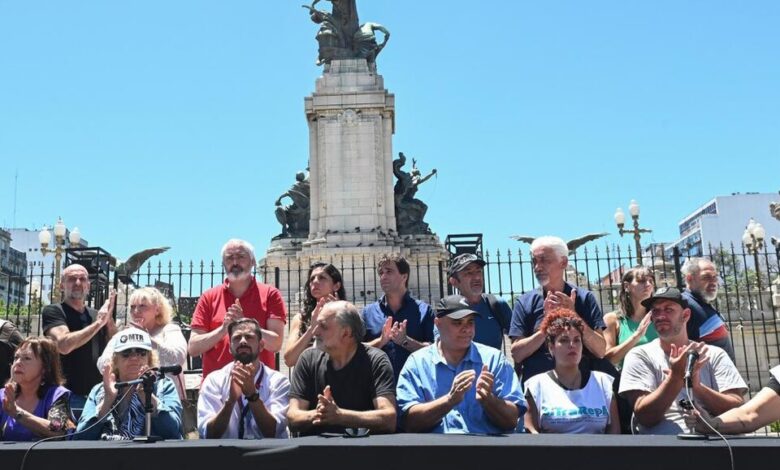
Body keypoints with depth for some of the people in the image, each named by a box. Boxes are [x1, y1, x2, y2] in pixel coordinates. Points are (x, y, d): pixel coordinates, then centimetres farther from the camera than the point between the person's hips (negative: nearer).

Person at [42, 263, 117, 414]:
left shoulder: (97, 315, 12)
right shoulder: (53, 311, -2)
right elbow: (64, 345, -19)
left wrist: (109, 319, -10)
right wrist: (98, 323, -16)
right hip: (67, 394, -5)